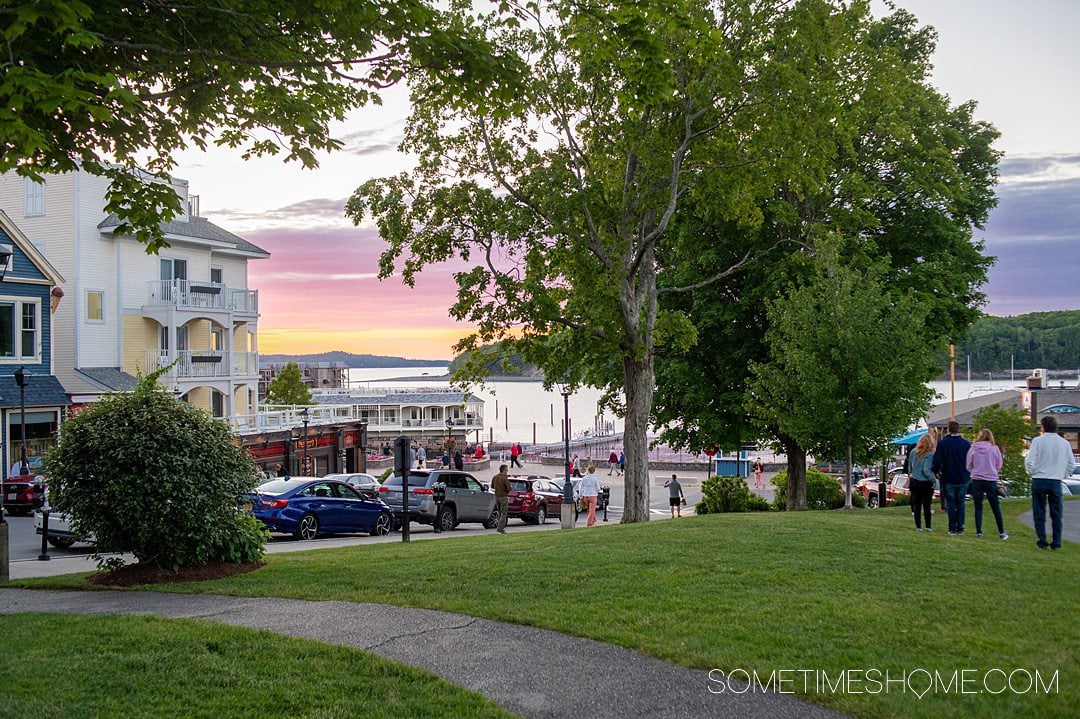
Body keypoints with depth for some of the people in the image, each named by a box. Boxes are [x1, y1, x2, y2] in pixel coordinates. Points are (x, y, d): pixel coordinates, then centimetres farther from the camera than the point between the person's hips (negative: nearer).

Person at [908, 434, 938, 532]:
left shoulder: (913, 452, 0)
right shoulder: (930, 454, -14)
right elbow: (926, 470, -19)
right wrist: (934, 480, -9)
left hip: (914, 481, 3)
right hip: (926, 482, -3)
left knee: (917, 505, 9)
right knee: (927, 506, 7)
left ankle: (918, 527, 10)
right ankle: (928, 527, 9)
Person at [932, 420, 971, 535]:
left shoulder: (943, 443, -7)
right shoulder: (966, 443, -3)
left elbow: (937, 460, -9)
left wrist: (936, 471, 8)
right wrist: (969, 474, 17)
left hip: (948, 479, -1)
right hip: (963, 479, 1)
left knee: (950, 504, 5)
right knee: (960, 503, 10)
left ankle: (952, 528, 3)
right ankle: (960, 528, 7)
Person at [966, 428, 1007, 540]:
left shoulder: (972, 449, -5)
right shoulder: (995, 449, -6)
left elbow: (968, 467, 1)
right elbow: (999, 465, 3)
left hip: (977, 481, 0)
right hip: (991, 481, 0)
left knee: (978, 507, 8)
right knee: (996, 507, 10)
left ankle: (978, 531, 6)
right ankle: (1001, 532, 14)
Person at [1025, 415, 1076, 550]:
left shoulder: (1038, 441, -8)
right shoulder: (1064, 443, 4)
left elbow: (1029, 461, -11)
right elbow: (1072, 464, 6)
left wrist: (1033, 473, 5)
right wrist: (1062, 476, 15)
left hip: (1039, 481, -2)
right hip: (1056, 482, 3)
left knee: (1039, 513, 6)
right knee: (1056, 514, 10)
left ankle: (1042, 542, 6)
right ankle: (1056, 543, 10)